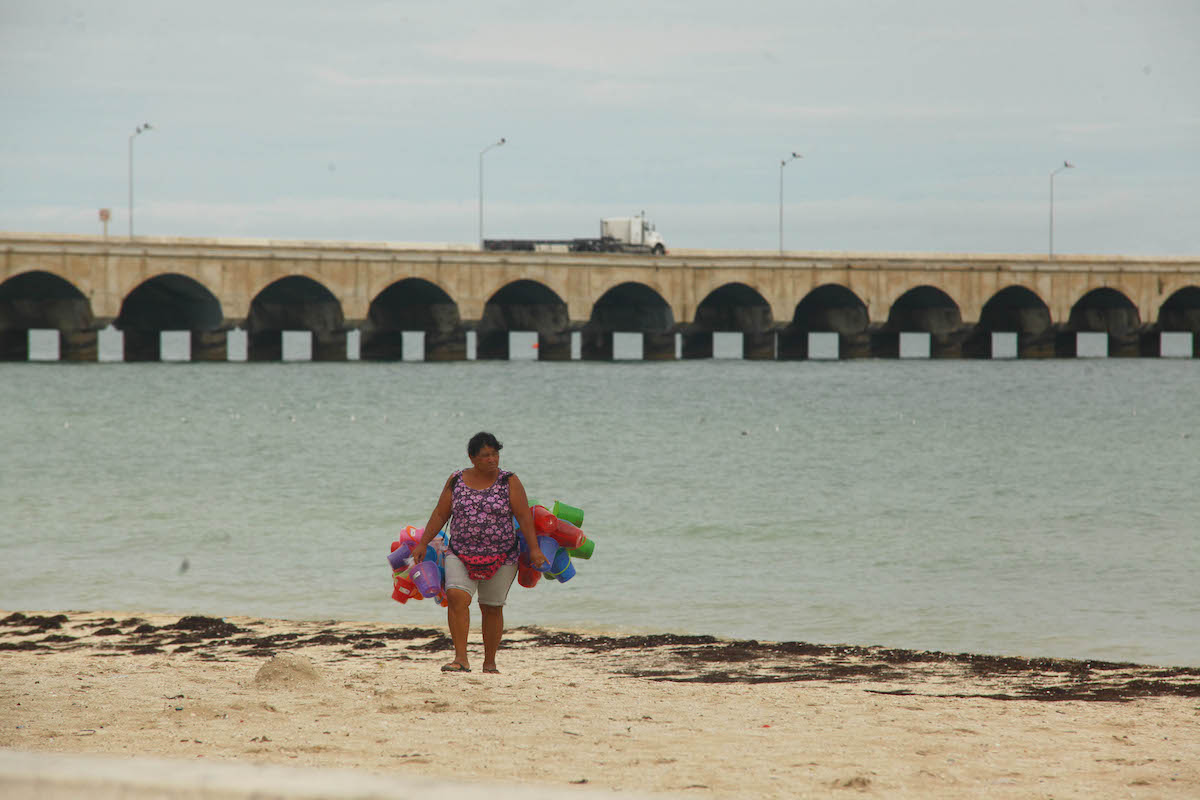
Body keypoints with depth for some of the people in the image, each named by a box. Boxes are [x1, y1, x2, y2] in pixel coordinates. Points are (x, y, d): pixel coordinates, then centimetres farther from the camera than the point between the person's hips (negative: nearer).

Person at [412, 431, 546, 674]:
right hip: (461, 555, 1)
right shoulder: (456, 481, 4)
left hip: (501, 558, -1)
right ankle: (461, 660, -21)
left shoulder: (509, 482, -2)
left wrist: (534, 549, -13)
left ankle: (489, 662, 20)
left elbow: (524, 516, -5)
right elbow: (440, 514, 9)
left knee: (492, 609, 6)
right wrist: (423, 543, 6)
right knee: (456, 597, -19)